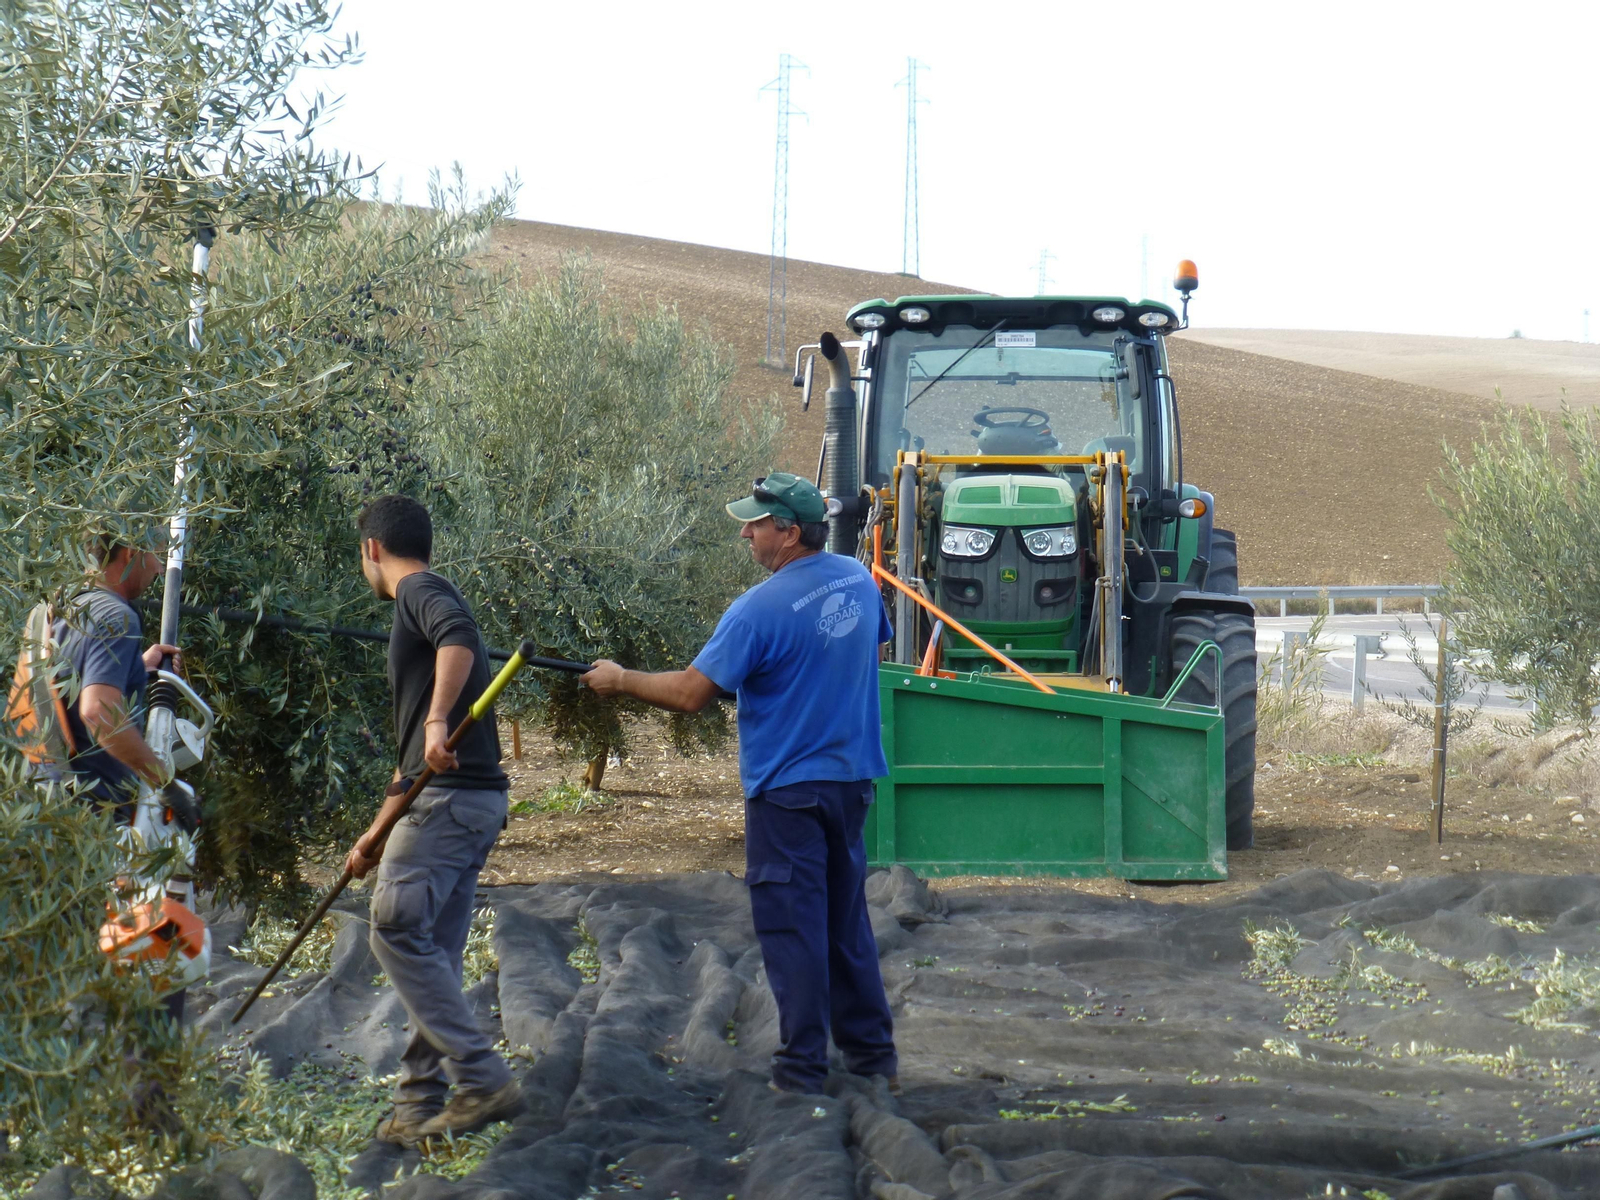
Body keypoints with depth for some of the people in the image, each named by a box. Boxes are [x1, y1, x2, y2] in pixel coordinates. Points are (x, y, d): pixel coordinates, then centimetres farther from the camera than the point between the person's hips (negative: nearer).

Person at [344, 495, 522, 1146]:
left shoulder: (421, 592, -1)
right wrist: (377, 833, 36)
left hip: (450, 796, -10)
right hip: (476, 798, 10)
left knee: (397, 929, -14)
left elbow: (460, 637, -27)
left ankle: (483, 1077, -18)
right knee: (433, 952, 10)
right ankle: (423, 1104, 12)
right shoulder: (426, 603, 29)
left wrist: (437, 719, -36)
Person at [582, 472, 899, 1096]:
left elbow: (691, 693, -19)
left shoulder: (760, 609, -20)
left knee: (791, 927, -1)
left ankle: (801, 1069, 2)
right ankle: (873, 1054, 21)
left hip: (787, 791, -7)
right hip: (851, 777, 7)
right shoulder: (858, 581, 3)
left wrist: (620, 680, -4)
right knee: (846, 916, 17)